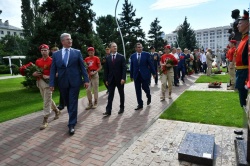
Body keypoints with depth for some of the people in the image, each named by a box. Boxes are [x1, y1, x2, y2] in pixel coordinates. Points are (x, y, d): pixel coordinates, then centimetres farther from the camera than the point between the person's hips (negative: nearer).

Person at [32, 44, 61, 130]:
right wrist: (34, 74, -6)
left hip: (48, 82, -7)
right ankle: (57, 111, 39)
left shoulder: (52, 61, -7)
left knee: (47, 101, -4)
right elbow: (34, 72, 17)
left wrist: (49, 77, -24)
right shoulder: (38, 61, 11)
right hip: (40, 82, 7)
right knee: (47, 100, 18)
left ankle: (45, 121, 2)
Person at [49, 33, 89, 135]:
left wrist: (86, 80, -5)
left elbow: (82, 67, 1)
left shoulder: (77, 52, 3)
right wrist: (52, 83, -3)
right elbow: (53, 70, 4)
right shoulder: (56, 54, 7)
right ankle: (73, 119, 32)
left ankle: (71, 124, 5)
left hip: (74, 81, -2)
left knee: (73, 103, -1)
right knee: (68, 103, 13)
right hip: (63, 82, 3)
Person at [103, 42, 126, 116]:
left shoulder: (121, 57, -1)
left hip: (120, 79, -2)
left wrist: (123, 78, -17)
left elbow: (124, 68, -7)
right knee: (110, 95, 0)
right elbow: (107, 69, 8)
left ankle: (122, 108, 25)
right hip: (111, 79, 2)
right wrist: (106, 79, 3)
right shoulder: (108, 58, 7)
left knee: (121, 94, 11)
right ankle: (108, 111, 2)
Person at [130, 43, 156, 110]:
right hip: (136, 75, 3)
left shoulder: (146, 54, 0)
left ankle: (149, 97, 34)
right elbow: (132, 66, 9)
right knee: (138, 90, 4)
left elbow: (150, 64, 1)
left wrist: (153, 73, 1)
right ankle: (140, 104, 15)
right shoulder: (132, 56, 7)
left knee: (145, 87, 0)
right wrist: (131, 76, 10)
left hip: (145, 74, -2)